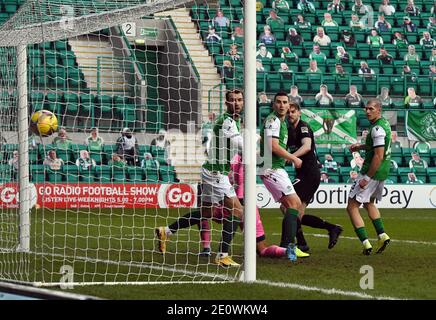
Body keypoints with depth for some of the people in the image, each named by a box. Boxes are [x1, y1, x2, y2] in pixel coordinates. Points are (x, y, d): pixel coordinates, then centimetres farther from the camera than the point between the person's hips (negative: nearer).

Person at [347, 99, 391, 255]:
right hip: (383, 172, 10)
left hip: (373, 172, -10)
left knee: (352, 207, -3)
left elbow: (378, 156, -25)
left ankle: (365, 243, -10)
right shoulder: (384, 123, 9)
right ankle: (382, 235, 20)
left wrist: (367, 178, -23)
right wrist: (361, 146, 18)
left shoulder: (377, 129, -21)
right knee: (369, 203, 30)